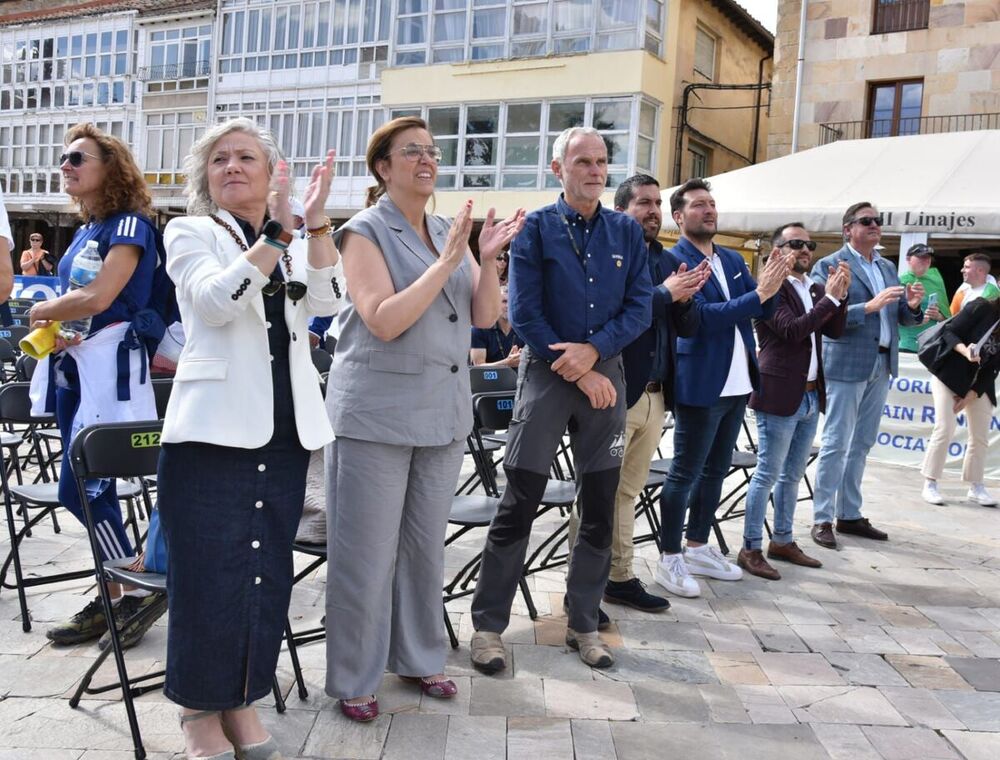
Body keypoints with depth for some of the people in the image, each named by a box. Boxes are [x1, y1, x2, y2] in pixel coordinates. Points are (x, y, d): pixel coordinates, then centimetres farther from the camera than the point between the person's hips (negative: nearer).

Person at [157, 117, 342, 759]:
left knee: (268, 571, 8)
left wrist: (316, 222, -14)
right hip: (214, 429, -4)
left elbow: (323, 302, -4)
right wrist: (277, 234, -22)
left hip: (285, 429, 4)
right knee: (209, 573, -2)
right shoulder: (190, 232, 4)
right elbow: (216, 300, -15)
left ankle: (244, 700, 23)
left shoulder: (299, 241, 14)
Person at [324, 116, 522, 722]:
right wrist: (446, 262, -20)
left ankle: (419, 658, 31)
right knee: (367, 552, 1)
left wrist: (489, 259, -10)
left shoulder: (450, 232, 11)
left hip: (444, 414, 6)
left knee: (427, 546, 15)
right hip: (377, 414, -6)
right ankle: (354, 678, 16)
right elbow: (384, 322, -18)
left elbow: (484, 316, 6)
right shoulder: (366, 232, -6)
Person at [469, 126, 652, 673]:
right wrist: (578, 374, -11)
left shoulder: (627, 232, 8)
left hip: (605, 374, 4)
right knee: (518, 506, -3)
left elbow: (640, 306, 2)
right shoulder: (535, 228, -2)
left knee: (600, 510, 8)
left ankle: (583, 624, 21)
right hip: (546, 373, -3)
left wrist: (593, 350, -14)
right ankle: (488, 625, 9)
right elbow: (524, 312, -8)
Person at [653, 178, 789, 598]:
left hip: (737, 384, 8)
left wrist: (770, 285, -11)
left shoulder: (733, 260, 12)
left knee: (715, 470, 16)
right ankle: (670, 559, 10)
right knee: (685, 474, -1)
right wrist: (759, 293, -24)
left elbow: (764, 312, 10)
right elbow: (701, 316, -21)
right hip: (699, 385, -8)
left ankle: (698, 547, 28)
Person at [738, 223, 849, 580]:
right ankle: (751, 549, 6)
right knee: (768, 474, -3)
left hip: (811, 396, 8)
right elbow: (792, 329, -22)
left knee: (793, 473, 16)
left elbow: (835, 331, 7)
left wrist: (840, 295, -6)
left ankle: (782, 541, 27)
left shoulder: (815, 289, 13)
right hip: (779, 395, -8)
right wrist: (830, 297, -18)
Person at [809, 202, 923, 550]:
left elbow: (900, 317, 16)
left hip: (881, 366, 7)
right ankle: (822, 519, 4)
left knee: (861, 444, 12)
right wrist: (869, 306, -25)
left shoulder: (887, 268, 15)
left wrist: (911, 306, -6)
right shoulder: (829, 266, -6)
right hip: (846, 365, -7)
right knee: (836, 444, -3)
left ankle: (849, 515, 21)